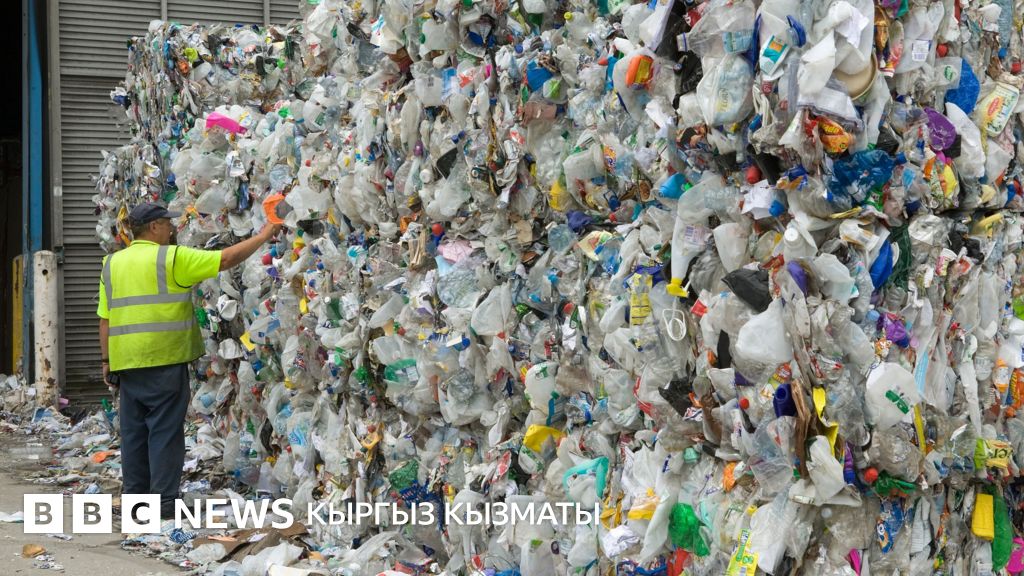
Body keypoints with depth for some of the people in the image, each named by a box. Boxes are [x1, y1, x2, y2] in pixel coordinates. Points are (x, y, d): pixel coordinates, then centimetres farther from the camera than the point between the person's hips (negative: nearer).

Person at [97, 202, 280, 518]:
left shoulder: (112, 263, 11)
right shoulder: (172, 258, -6)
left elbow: (105, 318, 11)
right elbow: (226, 258, -6)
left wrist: (107, 361, 16)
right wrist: (263, 236, 5)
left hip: (126, 362, 6)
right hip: (164, 361, -6)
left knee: (134, 431, 12)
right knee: (165, 431, -1)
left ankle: (134, 497, 18)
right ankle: (164, 501, 1)